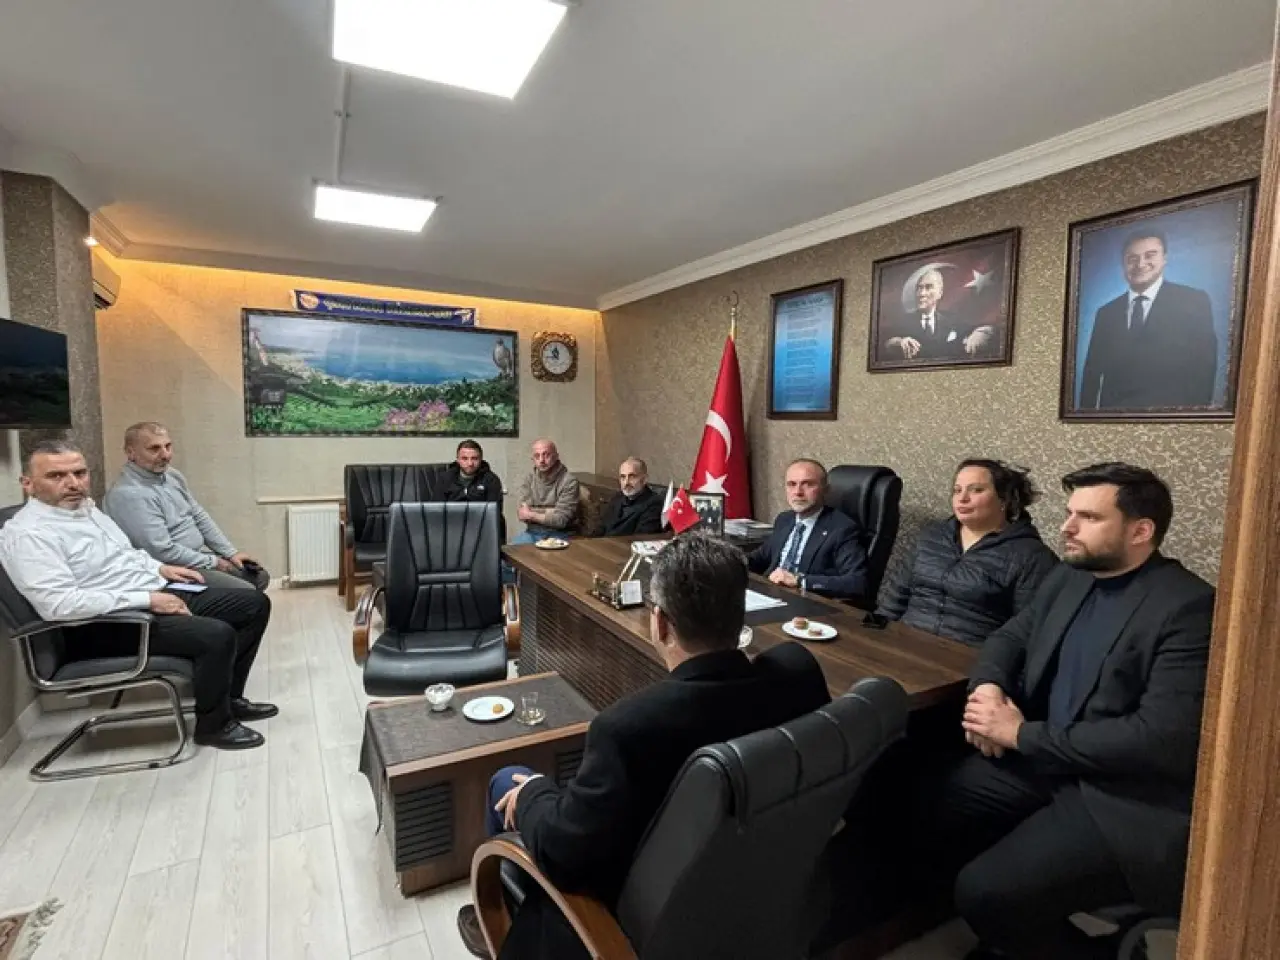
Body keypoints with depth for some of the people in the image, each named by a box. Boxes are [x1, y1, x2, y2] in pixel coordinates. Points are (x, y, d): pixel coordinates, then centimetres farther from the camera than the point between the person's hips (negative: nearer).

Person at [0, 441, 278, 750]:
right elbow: (59, 604, -27)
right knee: (217, 635, -30)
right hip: (108, 624, -9)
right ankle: (214, 724, -4)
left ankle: (229, 697, 16)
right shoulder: (27, 533, -17)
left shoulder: (86, 507, 11)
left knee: (255, 604, 4)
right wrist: (147, 599, -24)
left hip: (157, 593, 10)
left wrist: (159, 567, 9)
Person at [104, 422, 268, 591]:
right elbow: (163, 552, -25)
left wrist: (231, 552, 8)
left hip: (200, 556, 9)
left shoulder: (172, 475, 6)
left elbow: (199, 517, 14)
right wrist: (212, 562, -14)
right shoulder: (127, 494, -22)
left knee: (260, 576, 8)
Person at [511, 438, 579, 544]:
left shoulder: (569, 481, -9)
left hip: (559, 535, -4)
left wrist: (531, 515, -7)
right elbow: (523, 513, -3)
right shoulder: (529, 480, 6)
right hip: (533, 533, 4)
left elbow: (561, 520, -14)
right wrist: (550, 512, -11)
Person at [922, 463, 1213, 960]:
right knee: (930, 805, -4)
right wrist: (987, 686, -8)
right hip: (1045, 759, 8)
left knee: (982, 890, -18)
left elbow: (1162, 739, -24)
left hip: (1127, 799, -7)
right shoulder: (1068, 577, 7)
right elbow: (1010, 636, 16)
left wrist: (1025, 734, -18)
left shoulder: (1189, 609, -16)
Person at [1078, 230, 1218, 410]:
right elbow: (1092, 373, 6)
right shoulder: (1106, 313, 10)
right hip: (1112, 413, 3)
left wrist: (1196, 410, -13)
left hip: (1168, 414, -3)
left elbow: (1204, 365, -4)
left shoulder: (1193, 301, 1)